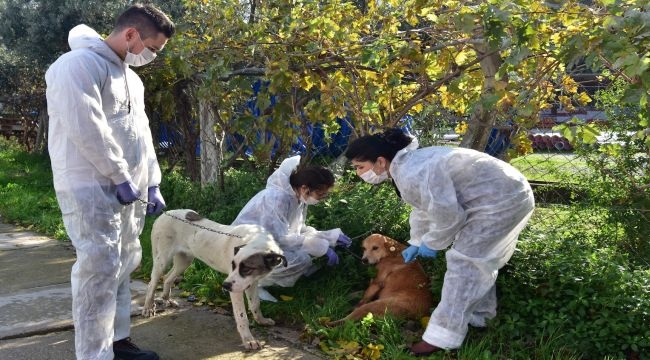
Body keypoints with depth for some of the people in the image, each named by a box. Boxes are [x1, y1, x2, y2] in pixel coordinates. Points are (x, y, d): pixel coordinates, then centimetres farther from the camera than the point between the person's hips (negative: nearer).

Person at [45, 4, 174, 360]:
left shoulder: (131, 77, 18)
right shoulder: (80, 65, -11)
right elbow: (86, 128, -20)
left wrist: (151, 184, 15)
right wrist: (122, 177, -15)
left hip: (128, 191, 9)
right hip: (92, 189, -9)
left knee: (122, 268, 14)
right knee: (99, 271, -8)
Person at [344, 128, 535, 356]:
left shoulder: (413, 175, -28)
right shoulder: (406, 166, 7)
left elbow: (448, 215, -24)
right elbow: (424, 206, 22)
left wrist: (431, 243, -6)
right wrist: (416, 242, 27)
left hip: (501, 201, -10)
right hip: (506, 193, 10)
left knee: (463, 262, -9)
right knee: (479, 260, 20)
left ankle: (442, 336, -4)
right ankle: (479, 315, 36)